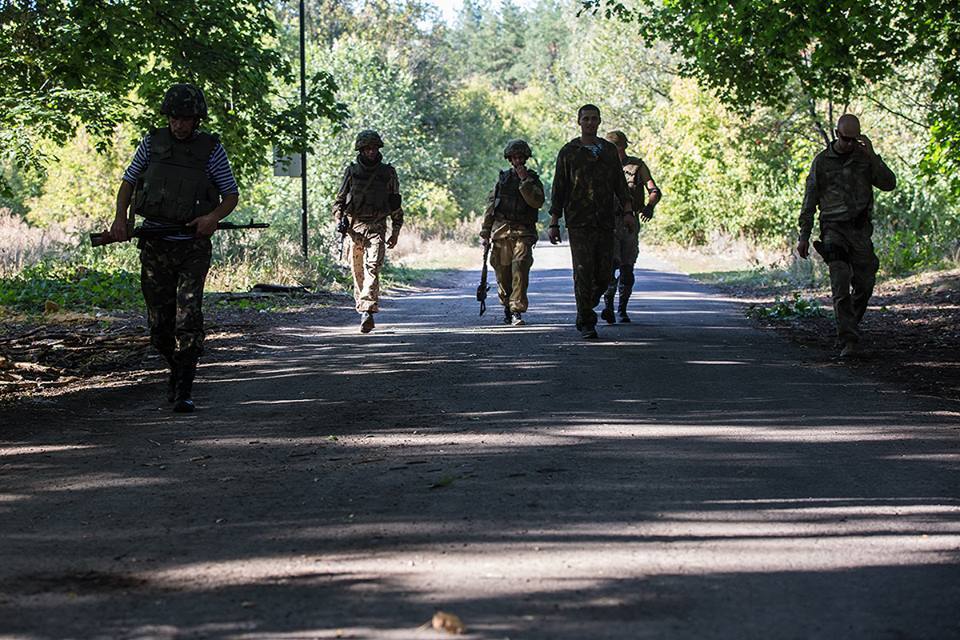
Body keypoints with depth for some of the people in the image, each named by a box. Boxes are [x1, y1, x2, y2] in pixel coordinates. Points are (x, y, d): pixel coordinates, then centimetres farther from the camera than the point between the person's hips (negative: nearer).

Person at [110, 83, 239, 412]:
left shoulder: (211, 148, 0)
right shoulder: (152, 143, 5)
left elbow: (231, 194, 5)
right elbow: (129, 181, 15)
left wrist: (214, 217, -16)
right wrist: (120, 218, -1)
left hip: (193, 246, -2)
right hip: (155, 245, 2)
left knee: (188, 317, -13)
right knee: (159, 318, 7)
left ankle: (184, 389, -9)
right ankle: (176, 369, 32)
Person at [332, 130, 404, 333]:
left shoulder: (388, 173, 6)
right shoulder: (351, 172, 7)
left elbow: (396, 205, 13)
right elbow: (339, 200, 13)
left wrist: (395, 232, 10)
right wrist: (339, 219, -5)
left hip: (377, 228, -2)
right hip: (355, 227, 2)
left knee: (372, 268, -18)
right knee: (358, 272, 5)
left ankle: (367, 311, -28)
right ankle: (364, 312, 15)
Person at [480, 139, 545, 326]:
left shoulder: (533, 179, 8)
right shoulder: (503, 178, 14)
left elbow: (537, 202, -10)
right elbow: (491, 205, 15)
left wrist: (525, 181, -13)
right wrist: (486, 232, 9)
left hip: (522, 231, -3)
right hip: (501, 229, 3)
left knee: (520, 268, -19)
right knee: (503, 273, 6)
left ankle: (517, 311, -22)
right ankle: (507, 306, 26)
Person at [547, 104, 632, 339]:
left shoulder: (610, 150, 14)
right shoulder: (568, 152, 5)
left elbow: (620, 184, 12)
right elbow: (559, 189, 5)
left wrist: (627, 211, -2)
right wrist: (554, 223, 1)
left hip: (605, 223, 3)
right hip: (579, 223, -3)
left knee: (604, 275, 2)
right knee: (583, 273, -10)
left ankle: (586, 309, 27)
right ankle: (586, 323, -1)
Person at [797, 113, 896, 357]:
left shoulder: (865, 156, 7)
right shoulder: (822, 161, 2)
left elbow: (889, 184, -3)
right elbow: (809, 200, 4)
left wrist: (872, 156, -13)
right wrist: (804, 236, 0)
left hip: (861, 229, 3)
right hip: (834, 228, -2)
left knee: (864, 284, 5)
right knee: (841, 286, -14)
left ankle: (850, 325, 29)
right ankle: (850, 340, -14)